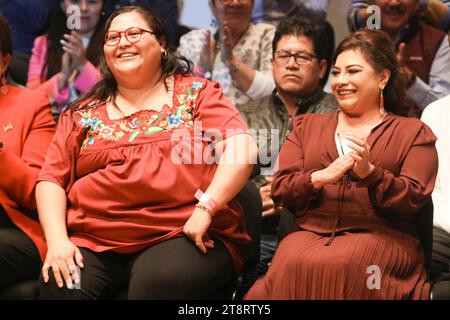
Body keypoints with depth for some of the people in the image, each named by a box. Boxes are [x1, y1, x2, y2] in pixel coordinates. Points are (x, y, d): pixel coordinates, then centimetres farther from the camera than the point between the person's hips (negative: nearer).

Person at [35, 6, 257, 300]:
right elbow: (52, 179, 14)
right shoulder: (83, 113, 18)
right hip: (94, 242, 3)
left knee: (158, 283, -35)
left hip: (185, 235, -2)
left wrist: (205, 207, -17)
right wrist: (57, 239, -4)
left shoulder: (197, 93, 10)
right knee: (59, 286, -27)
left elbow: (243, 148, -4)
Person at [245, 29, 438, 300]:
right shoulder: (307, 125, 24)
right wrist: (320, 178, -10)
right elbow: (279, 190, 11)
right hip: (310, 232, 2)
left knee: (336, 265, -36)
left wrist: (370, 173, -17)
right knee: (293, 265, -35)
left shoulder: (413, 132, 16)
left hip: (381, 235, -2)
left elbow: (414, 199, 2)